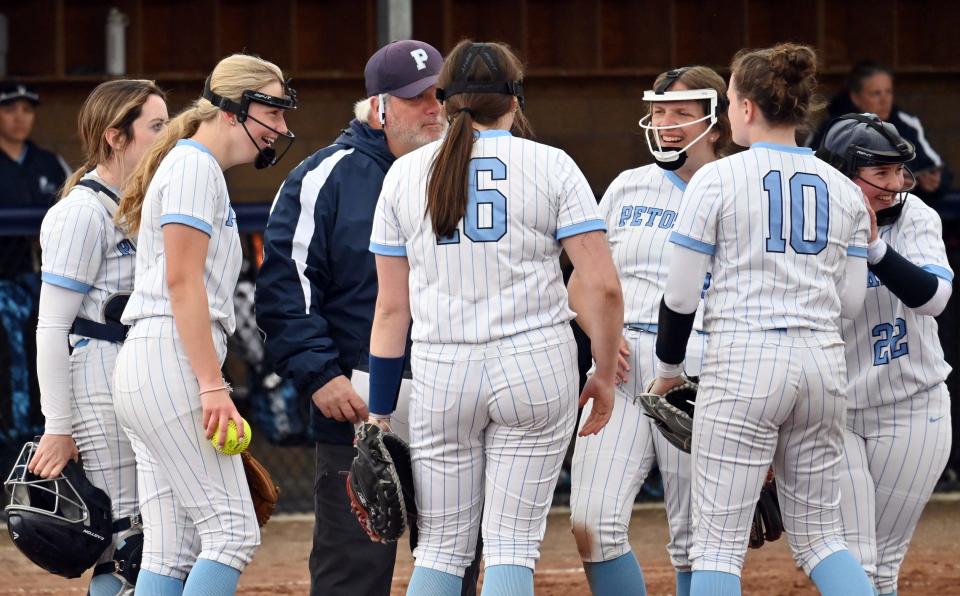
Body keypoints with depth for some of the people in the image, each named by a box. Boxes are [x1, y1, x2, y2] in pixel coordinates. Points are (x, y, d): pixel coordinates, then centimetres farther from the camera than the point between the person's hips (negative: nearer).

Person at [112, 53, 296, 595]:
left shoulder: (202, 169, 24)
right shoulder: (195, 165, -6)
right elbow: (181, 280, -15)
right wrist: (212, 385, -20)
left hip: (142, 368, 10)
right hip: (171, 361, -10)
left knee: (173, 550, 5)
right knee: (232, 530, -13)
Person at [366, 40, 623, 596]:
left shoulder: (405, 174, 6)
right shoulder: (551, 166, 0)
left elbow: (391, 307, 6)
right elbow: (604, 286, -7)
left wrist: (380, 414, 10)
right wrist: (605, 377, 5)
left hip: (441, 374, 2)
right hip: (537, 367, -2)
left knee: (441, 548, 9)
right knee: (513, 544, 2)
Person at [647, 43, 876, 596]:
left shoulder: (717, 180, -4)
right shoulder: (844, 190, 9)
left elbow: (682, 293, -3)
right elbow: (851, 300, 9)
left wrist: (669, 366, 13)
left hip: (743, 363, -5)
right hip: (823, 362, 5)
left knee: (719, 542, -3)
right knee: (820, 535, 13)